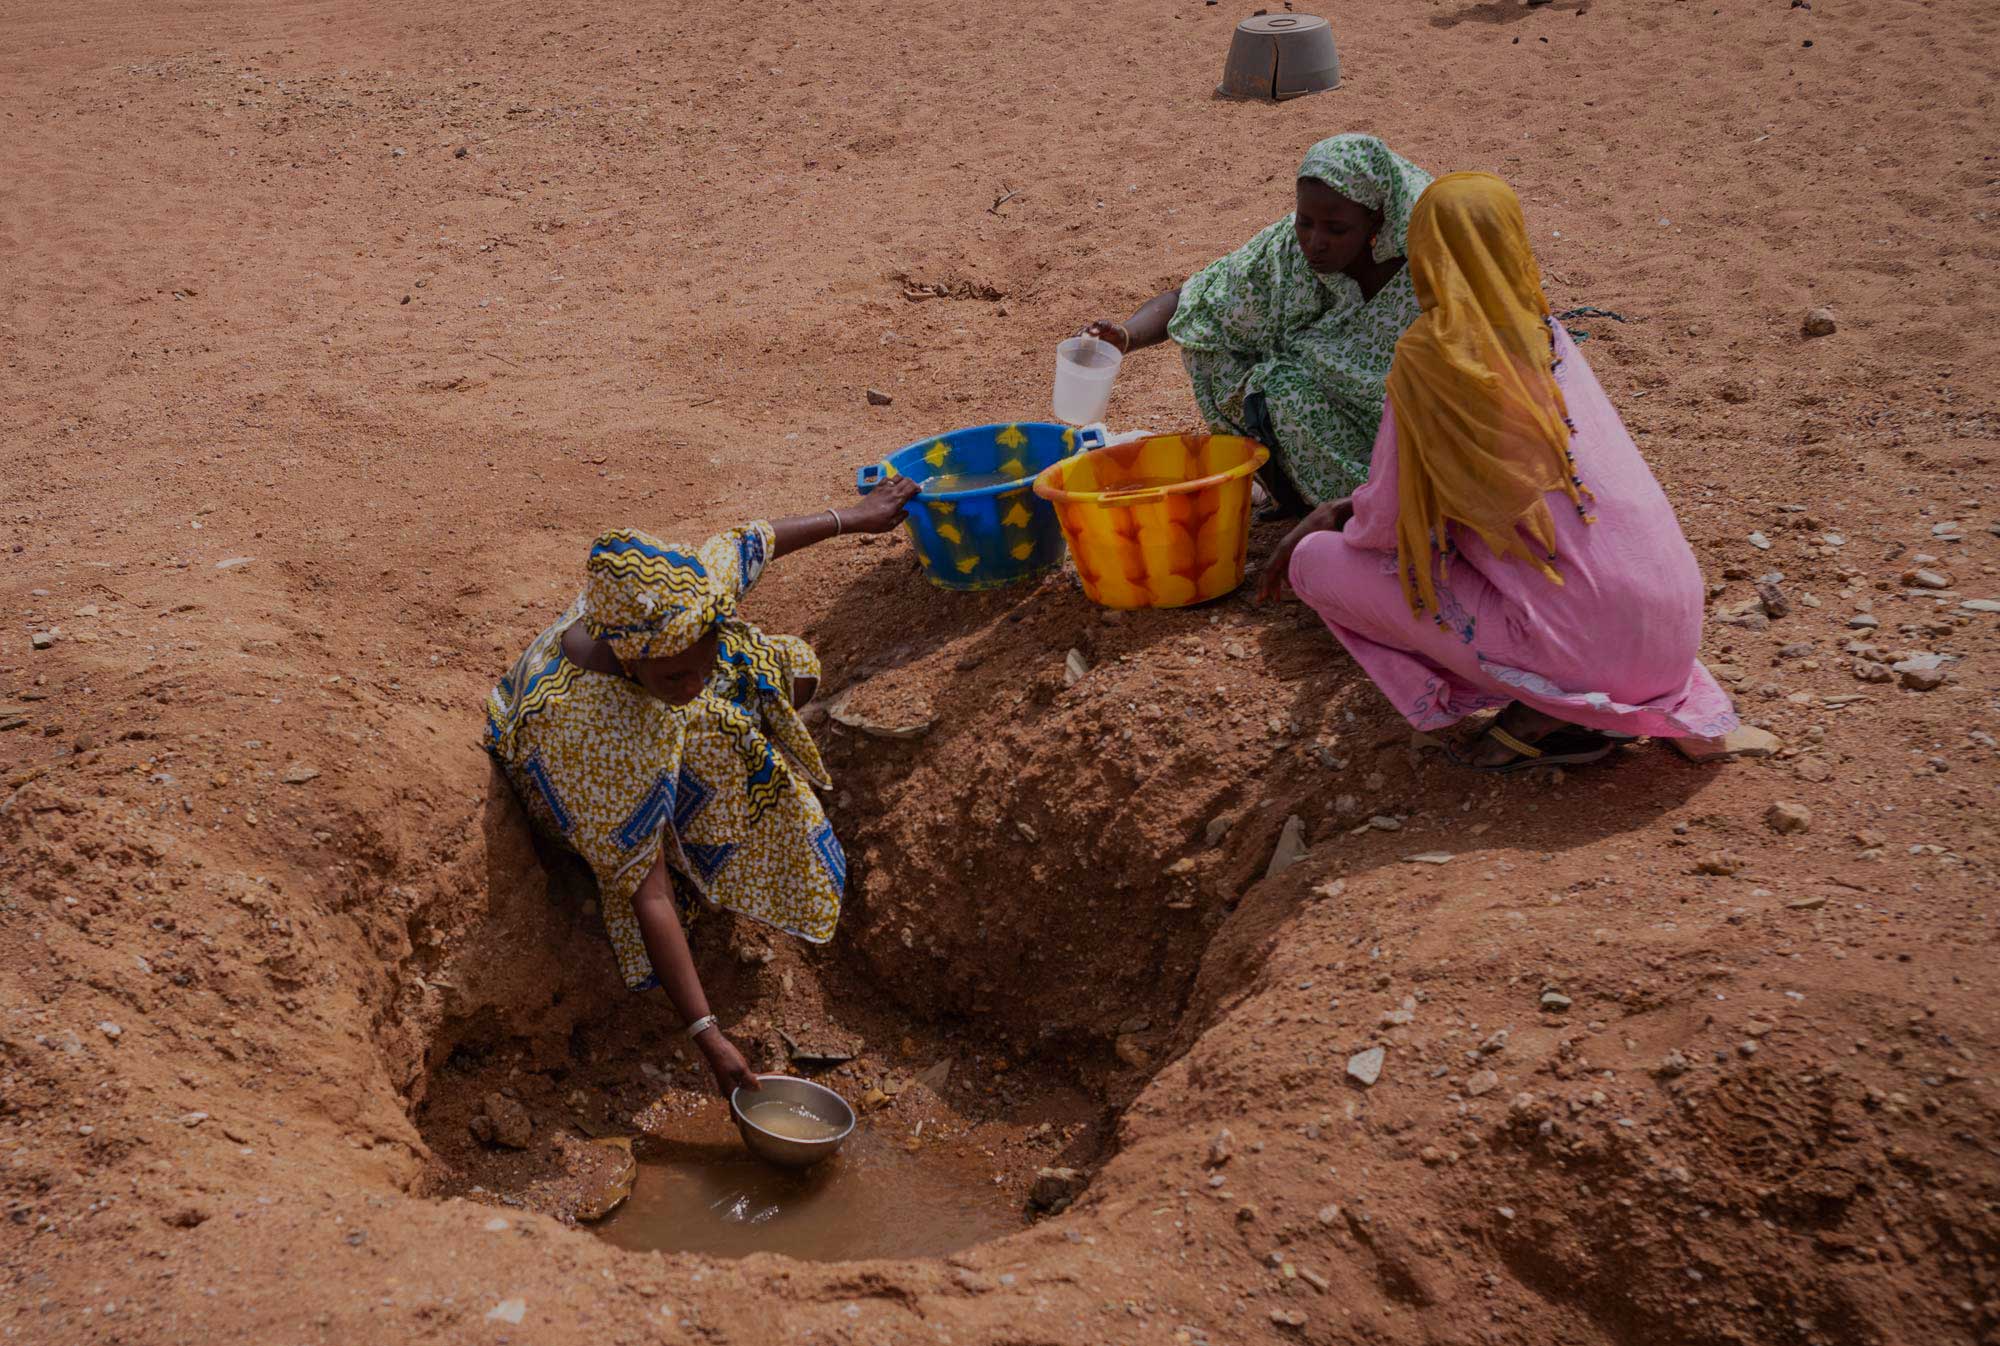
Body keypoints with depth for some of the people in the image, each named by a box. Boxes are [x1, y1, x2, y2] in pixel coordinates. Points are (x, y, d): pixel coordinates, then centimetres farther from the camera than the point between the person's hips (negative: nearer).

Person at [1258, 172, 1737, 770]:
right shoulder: (1547, 336, 12)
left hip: (1581, 645, -7)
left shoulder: (1431, 357, -9)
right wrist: (1337, 511, 29)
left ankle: (1540, 710, -2)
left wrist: (1337, 525, 20)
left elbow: (1384, 521, -4)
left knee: (1319, 563, 3)